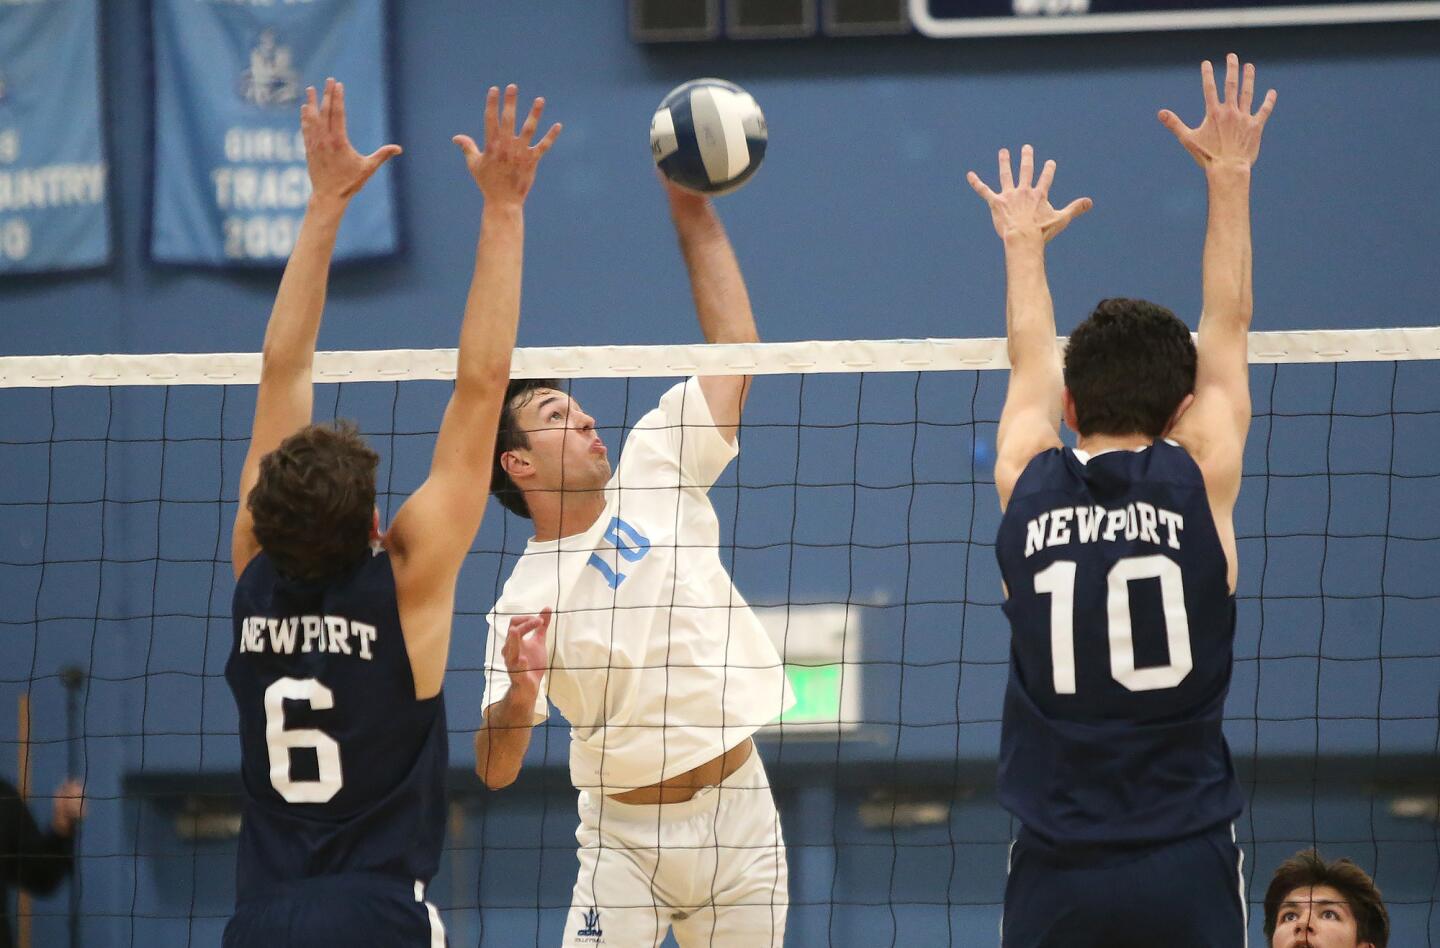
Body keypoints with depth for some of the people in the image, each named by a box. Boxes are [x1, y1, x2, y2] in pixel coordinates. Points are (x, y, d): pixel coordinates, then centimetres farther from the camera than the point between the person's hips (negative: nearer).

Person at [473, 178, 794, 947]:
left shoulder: (654, 469, 4)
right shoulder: (523, 602, -6)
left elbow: (734, 349, 3)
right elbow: (495, 769, -8)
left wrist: (695, 216, -2)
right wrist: (518, 696, -29)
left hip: (739, 812, 3)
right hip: (627, 834, -3)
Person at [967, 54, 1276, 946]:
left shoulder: (1029, 488, 4)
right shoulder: (1200, 482, 0)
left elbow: (1032, 365, 25)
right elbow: (1227, 332, 16)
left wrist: (1024, 243, 43)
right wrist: (1230, 177, 28)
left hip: (1056, 873, 1)